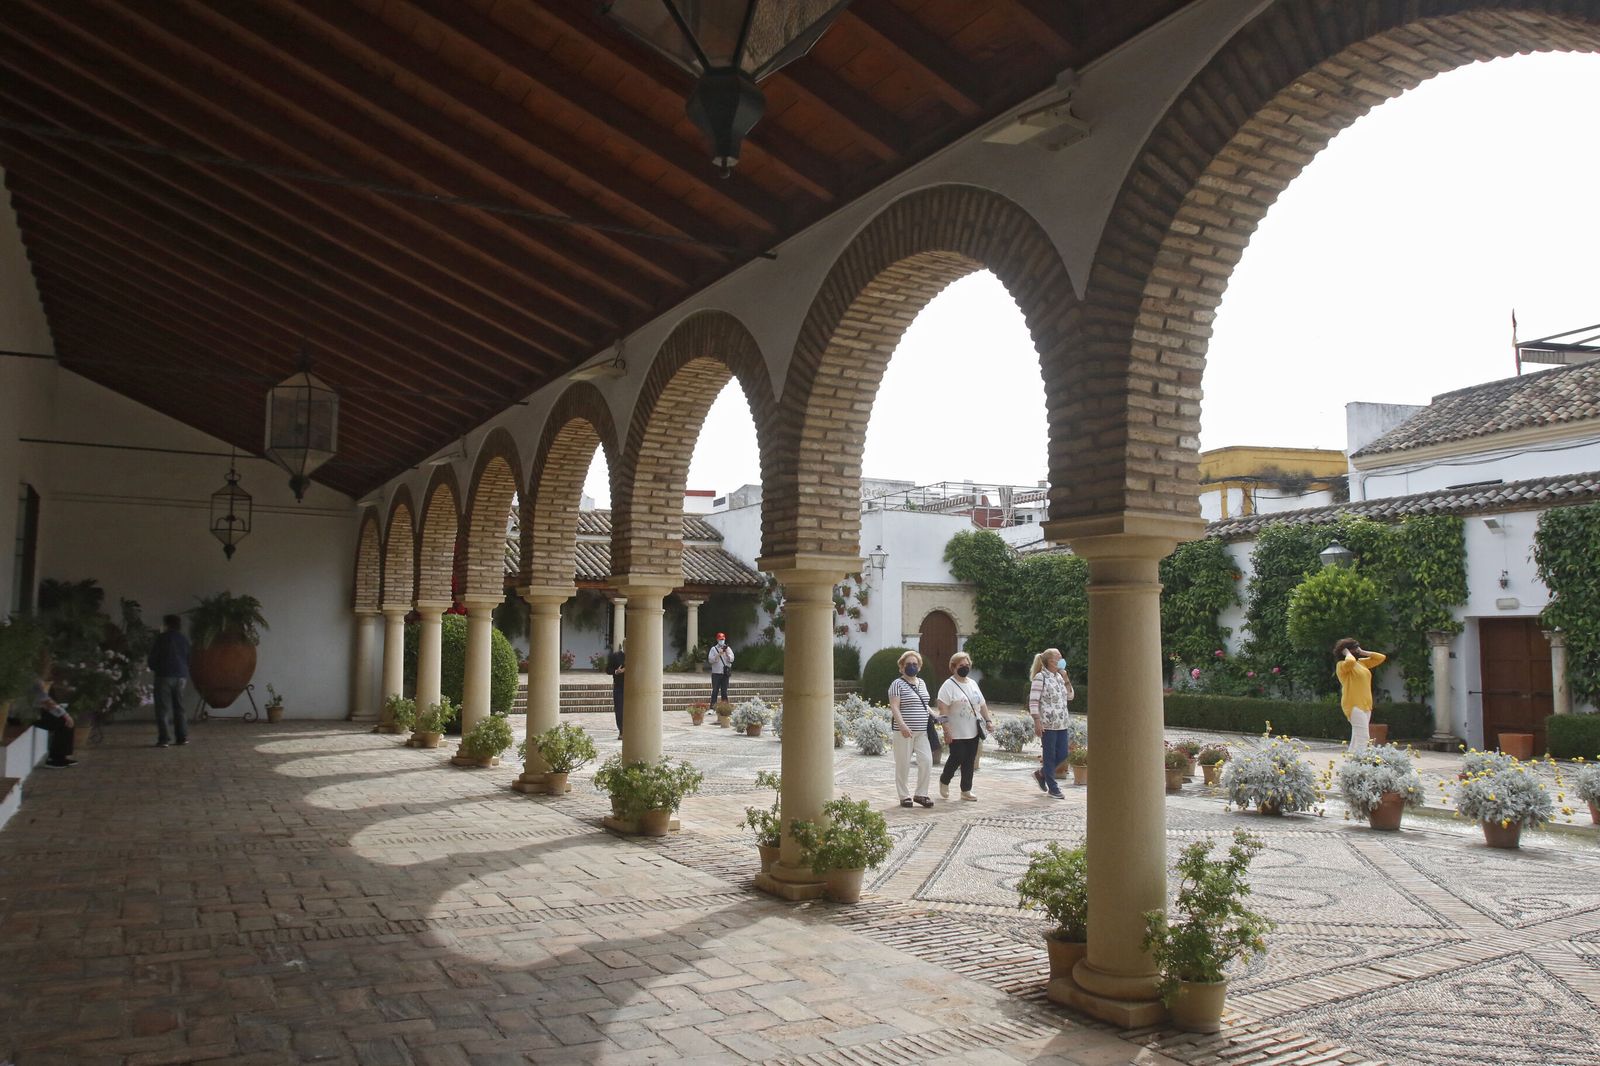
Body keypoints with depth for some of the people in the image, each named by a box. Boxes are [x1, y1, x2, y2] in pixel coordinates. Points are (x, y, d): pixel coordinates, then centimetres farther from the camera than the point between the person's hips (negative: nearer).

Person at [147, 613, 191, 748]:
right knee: (179, 707, 11)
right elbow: (189, 660, 16)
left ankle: (163, 738, -7)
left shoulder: (161, 638, -3)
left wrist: (153, 667, 18)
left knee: (163, 708, -2)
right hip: (181, 676, 5)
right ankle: (182, 737, 8)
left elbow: (152, 657, -2)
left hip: (164, 675, -5)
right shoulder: (184, 639, 12)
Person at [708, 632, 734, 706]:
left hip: (725, 673, 2)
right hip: (716, 673, -2)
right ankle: (713, 705, -1)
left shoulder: (728, 649, 9)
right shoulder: (713, 649, 3)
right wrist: (718, 654, -15)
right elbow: (710, 660, -7)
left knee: (724, 691, 6)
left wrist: (726, 653, -14)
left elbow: (731, 659, 0)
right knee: (715, 690, -3)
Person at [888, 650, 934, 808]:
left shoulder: (922, 683, 17)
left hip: (922, 731, 6)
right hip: (904, 731, -6)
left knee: (927, 761, -2)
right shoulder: (897, 684, -6)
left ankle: (921, 794, 11)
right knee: (903, 764, 1)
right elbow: (894, 707, -15)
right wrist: (902, 725, -27)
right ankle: (904, 796, 12)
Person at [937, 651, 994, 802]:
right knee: (957, 758, -4)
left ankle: (966, 790, 15)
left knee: (970, 761, 7)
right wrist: (947, 730, -21)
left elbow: (982, 704, 20)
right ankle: (944, 780, 21)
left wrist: (988, 721, 10)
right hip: (957, 733, -6)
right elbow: (943, 709, -16)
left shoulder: (973, 683, 14)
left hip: (973, 732, 7)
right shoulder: (949, 685, -10)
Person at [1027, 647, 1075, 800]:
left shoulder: (1059, 676, 13)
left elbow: (1070, 695, 16)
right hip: (1048, 723, -7)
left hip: (1061, 723, 7)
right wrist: (1037, 722, -18)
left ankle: (1041, 774, 29)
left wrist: (1065, 678, 4)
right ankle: (1053, 788, 13)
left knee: (1063, 753, 8)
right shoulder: (1041, 677, -9)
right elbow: (1033, 701, -12)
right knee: (1050, 755, 2)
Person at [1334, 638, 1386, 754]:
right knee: (1362, 738, -19)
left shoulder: (1362, 662, 18)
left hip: (1366, 705, 9)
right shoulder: (1342, 665, -8)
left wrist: (1363, 653, 11)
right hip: (1354, 705, -9)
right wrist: (1347, 654, -11)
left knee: (1357, 738, 11)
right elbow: (1350, 661, -32)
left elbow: (1381, 658, 19)